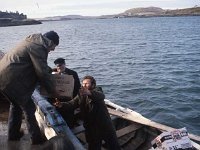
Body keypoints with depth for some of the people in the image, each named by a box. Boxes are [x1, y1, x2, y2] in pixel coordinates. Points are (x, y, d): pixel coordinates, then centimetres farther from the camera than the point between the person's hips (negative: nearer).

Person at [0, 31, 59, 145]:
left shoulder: (33, 42, 16)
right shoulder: (38, 48, -16)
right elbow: (43, 73, -18)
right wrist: (54, 91, -9)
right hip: (11, 80, -11)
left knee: (16, 104, 25)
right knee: (29, 108, 1)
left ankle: (13, 134, 38)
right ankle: (37, 139, 12)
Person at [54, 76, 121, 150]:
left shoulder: (97, 90, -8)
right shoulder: (80, 95, 8)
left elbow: (101, 96, -32)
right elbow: (72, 103, -8)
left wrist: (89, 93, -53)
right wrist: (62, 104, -29)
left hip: (105, 126, -4)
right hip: (91, 128, 4)